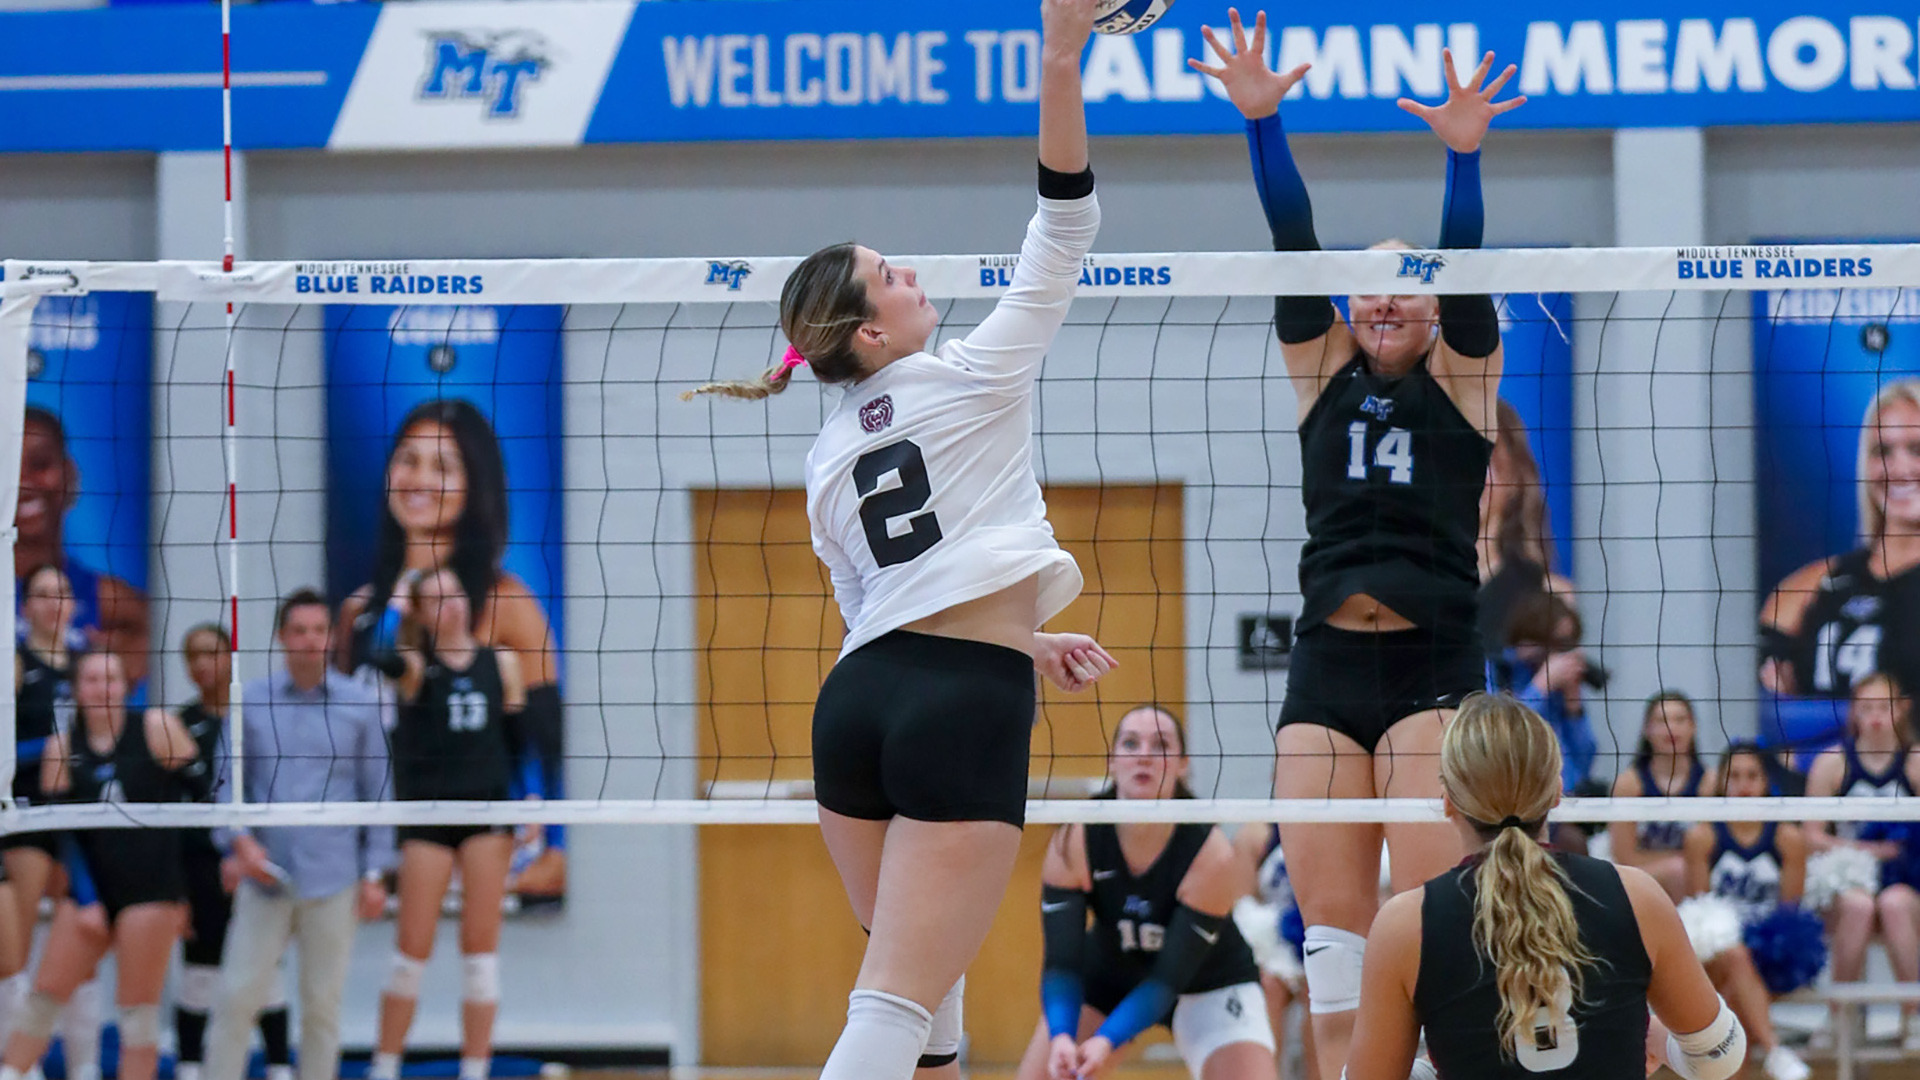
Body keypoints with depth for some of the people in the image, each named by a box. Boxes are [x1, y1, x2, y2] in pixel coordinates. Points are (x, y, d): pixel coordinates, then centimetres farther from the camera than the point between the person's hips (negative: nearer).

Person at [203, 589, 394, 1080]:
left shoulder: (360, 704, 3)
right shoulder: (250, 700, 4)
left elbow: (377, 790, 5)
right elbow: (227, 781, 7)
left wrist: (375, 873, 0)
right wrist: (240, 840, -10)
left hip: (332, 884, 0)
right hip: (264, 879, 0)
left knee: (323, 1005, 4)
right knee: (237, 998, -3)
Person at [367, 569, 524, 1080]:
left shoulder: (501, 663, 8)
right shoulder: (417, 666, -1)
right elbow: (382, 658, -25)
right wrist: (393, 607, -10)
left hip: (487, 815, 2)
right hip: (427, 816, -2)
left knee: (481, 947, 2)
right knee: (413, 948, -1)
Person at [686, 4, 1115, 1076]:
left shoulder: (828, 457, 16)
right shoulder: (973, 378, -1)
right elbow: (1065, 230, -2)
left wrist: (1026, 645, 26)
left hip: (860, 699, 7)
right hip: (968, 710, -7)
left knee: (923, 982, 21)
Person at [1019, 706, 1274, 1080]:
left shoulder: (1212, 856, -30)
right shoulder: (1074, 842, -25)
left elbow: (1170, 978, -29)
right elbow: (1061, 963, -24)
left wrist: (1107, 1041, -44)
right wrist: (1062, 1037, -44)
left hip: (1209, 983, -2)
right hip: (1107, 976, 2)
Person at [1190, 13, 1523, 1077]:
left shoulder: (1462, 378, 7)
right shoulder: (1324, 373, 13)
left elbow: (1464, 267, -8)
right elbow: (1293, 247, 2)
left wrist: (1464, 155, -25)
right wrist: (1261, 122, -9)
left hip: (1433, 667, -3)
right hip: (1326, 668, 3)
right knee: (1332, 928, 0)